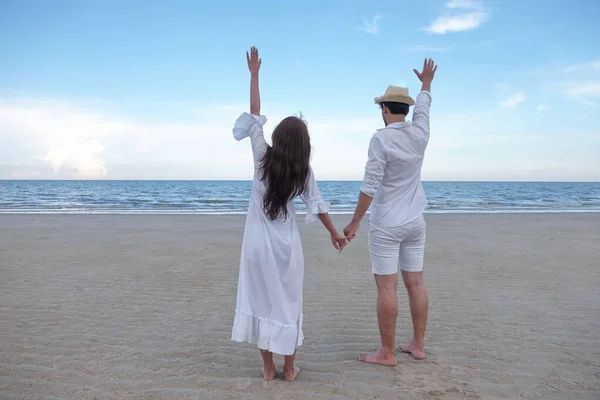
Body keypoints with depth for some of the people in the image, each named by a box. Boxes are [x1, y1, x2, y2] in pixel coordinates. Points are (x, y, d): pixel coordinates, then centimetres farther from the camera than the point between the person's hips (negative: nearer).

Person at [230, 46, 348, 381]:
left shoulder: (263, 156, -8)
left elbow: (255, 115, -2)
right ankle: (289, 369, 20)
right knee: (288, 304, 11)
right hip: (287, 244, 0)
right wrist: (335, 233, 15)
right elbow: (317, 204, 1)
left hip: (259, 242, 0)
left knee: (261, 300, 10)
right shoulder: (303, 170, -7)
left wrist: (254, 73, 5)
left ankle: (268, 368, 18)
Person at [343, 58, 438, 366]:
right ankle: (418, 345, 22)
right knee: (415, 283, 11)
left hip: (386, 224, -6)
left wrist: (355, 222, -11)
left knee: (387, 286, -2)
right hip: (415, 222, 7)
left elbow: (370, 186, -18)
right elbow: (423, 105, 25)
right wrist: (426, 82, 44)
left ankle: (387, 353, 5)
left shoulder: (381, 139, -14)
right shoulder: (419, 133, 3)